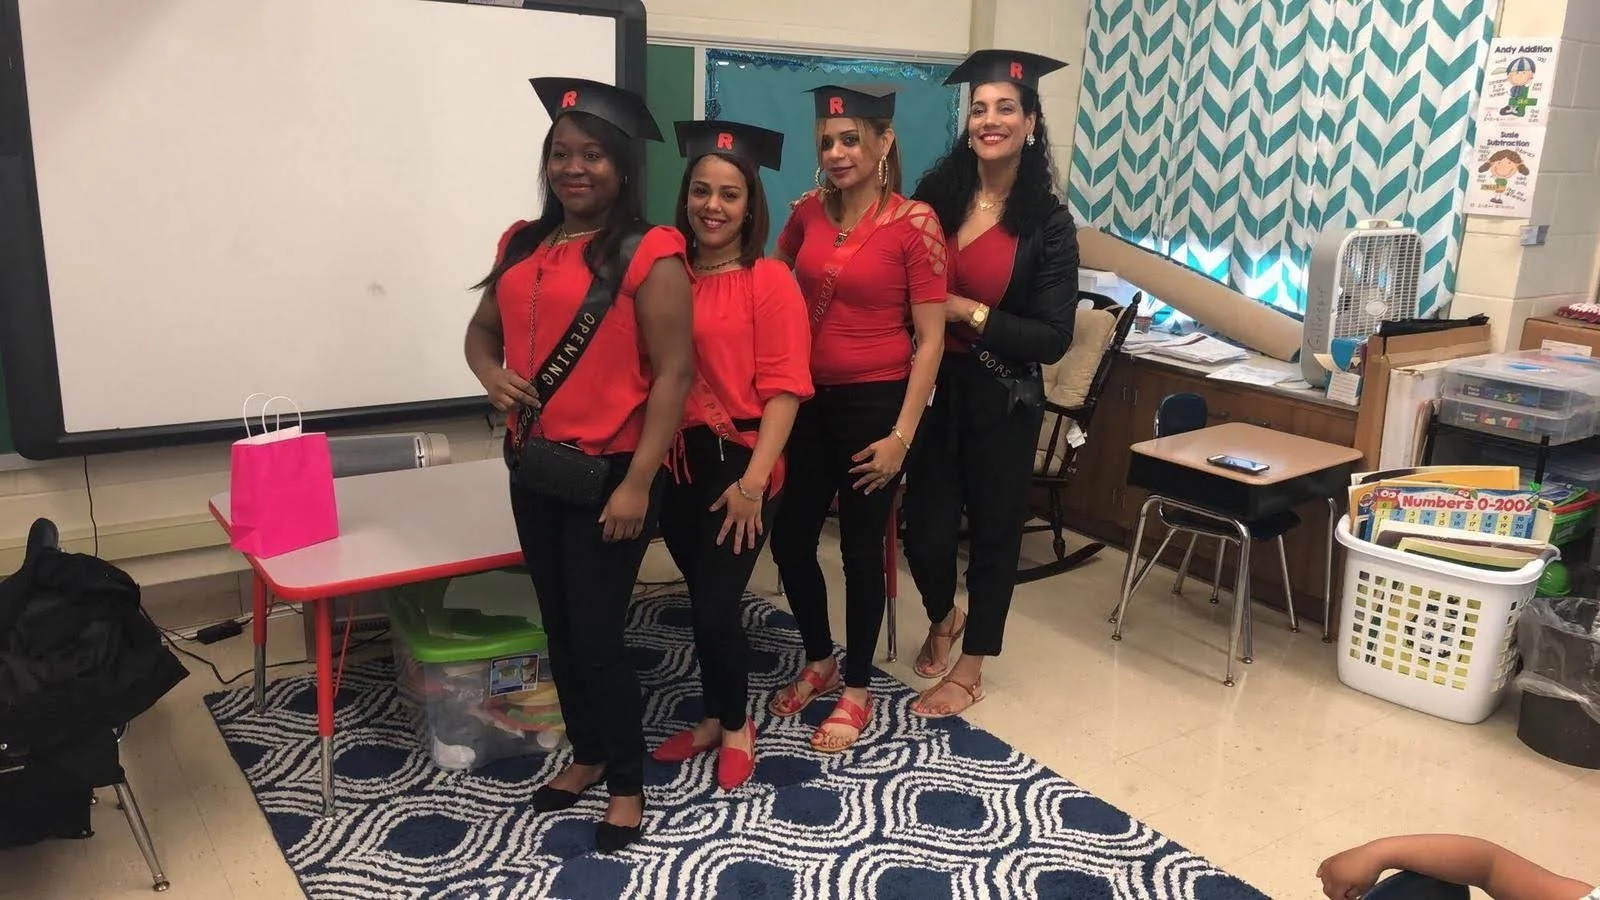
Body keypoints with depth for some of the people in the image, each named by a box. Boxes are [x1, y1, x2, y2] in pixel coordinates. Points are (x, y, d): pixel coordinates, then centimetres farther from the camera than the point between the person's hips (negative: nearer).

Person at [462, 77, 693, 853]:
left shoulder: (648, 255, -12)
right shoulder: (522, 245, 8)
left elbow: (674, 373, -14)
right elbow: (483, 330, 20)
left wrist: (638, 483, -17)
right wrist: (493, 377, -4)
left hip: (608, 474, -6)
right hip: (533, 468, 7)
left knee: (597, 635, 2)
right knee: (558, 627, 17)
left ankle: (627, 783, 23)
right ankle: (586, 753, 38)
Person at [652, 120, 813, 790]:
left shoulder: (769, 281, -8)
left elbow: (784, 389, -12)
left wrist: (753, 480, -17)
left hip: (738, 462, -4)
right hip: (674, 462, 5)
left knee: (716, 607, 0)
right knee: (702, 601, 16)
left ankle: (736, 726, 26)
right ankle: (714, 718, 36)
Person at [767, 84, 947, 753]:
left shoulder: (913, 222, -11)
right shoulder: (808, 212, 3)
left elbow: (931, 337, -11)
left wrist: (901, 435, -15)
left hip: (873, 401, -5)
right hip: (806, 398, 5)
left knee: (860, 548, 6)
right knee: (789, 540, 11)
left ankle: (857, 691, 26)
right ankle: (819, 663, 36)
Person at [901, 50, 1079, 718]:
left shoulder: (1048, 223, -8)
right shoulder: (934, 197, -1)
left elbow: (1053, 339, -11)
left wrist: (969, 312, -18)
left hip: (1002, 401, -2)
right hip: (933, 387, 2)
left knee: (993, 530, 10)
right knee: (925, 527, 5)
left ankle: (970, 669, 29)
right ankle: (943, 618, 40)